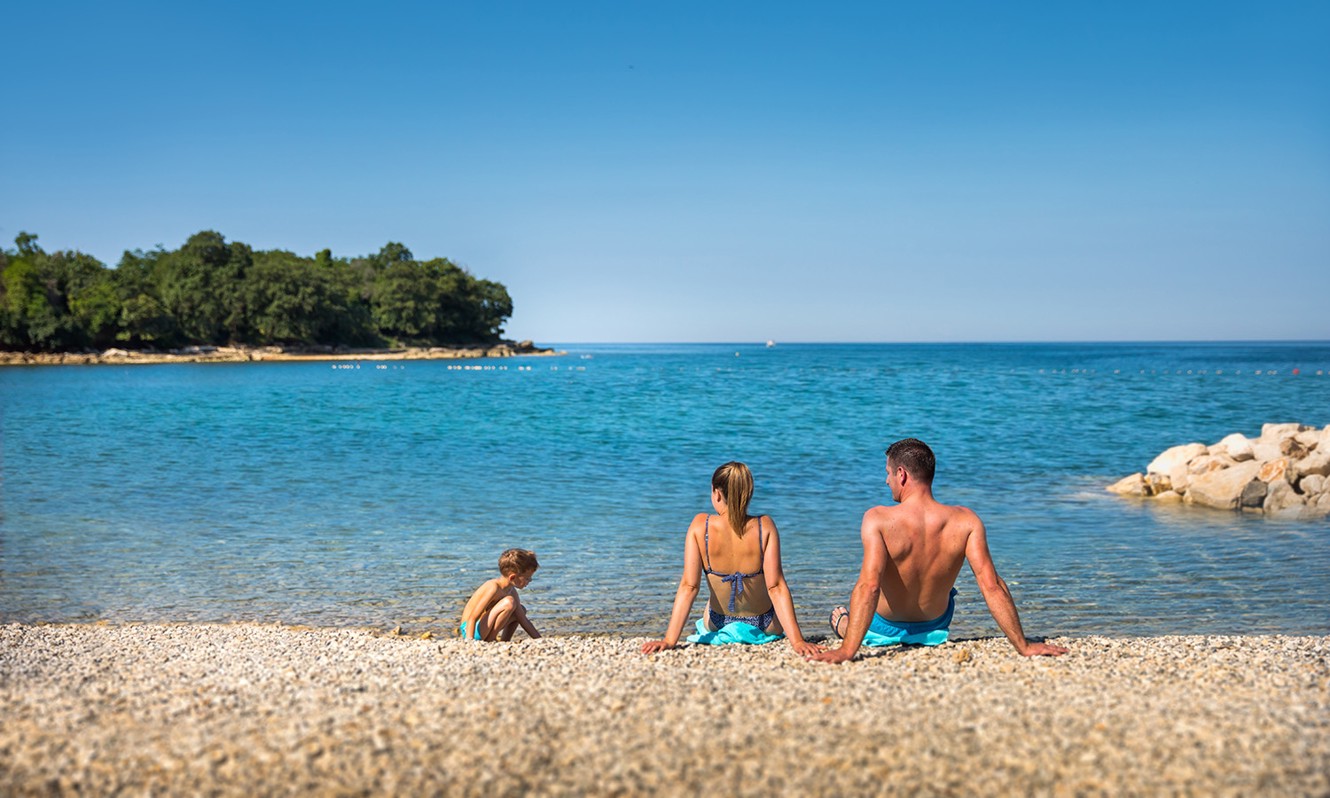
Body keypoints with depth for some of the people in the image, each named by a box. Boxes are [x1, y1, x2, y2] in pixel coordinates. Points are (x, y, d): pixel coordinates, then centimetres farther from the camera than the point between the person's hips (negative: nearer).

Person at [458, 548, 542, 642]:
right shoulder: (493, 588, -23)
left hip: (483, 630, 10)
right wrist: (469, 640, -38)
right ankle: (489, 641, -18)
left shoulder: (512, 592, 5)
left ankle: (504, 641, 9)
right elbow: (472, 618, -27)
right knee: (508, 602, -27)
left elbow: (523, 620, 11)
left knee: (521, 610, 20)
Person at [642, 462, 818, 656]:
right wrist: (797, 641, -21)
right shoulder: (764, 526, -21)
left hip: (718, 625, 1)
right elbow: (776, 587, -23)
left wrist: (669, 640, -20)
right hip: (767, 628, -1)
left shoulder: (700, 525, -20)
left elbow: (688, 587, -22)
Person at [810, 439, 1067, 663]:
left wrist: (847, 650, -44)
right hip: (935, 628, 3)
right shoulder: (965, 521, -24)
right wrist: (1024, 646, -21)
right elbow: (991, 585, -27)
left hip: (883, 630, -3)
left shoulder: (878, 520, -32)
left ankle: (845, 627, 64)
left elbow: (869, 586, -41)